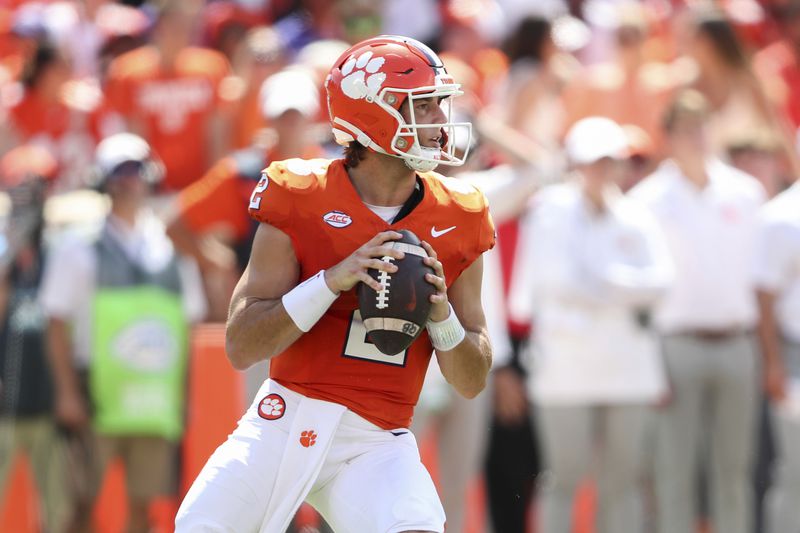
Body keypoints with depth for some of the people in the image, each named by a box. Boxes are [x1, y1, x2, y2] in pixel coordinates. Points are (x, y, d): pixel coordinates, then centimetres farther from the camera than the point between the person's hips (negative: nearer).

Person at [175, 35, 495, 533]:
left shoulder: (456, 221, 4)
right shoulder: (301, 200, -5)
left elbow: (472, 381, 9)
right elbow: (241, 347, -9)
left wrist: (441, 313, -11)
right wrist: (333, 281, -19)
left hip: (377, 443, 1)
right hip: (286, 422, -1)